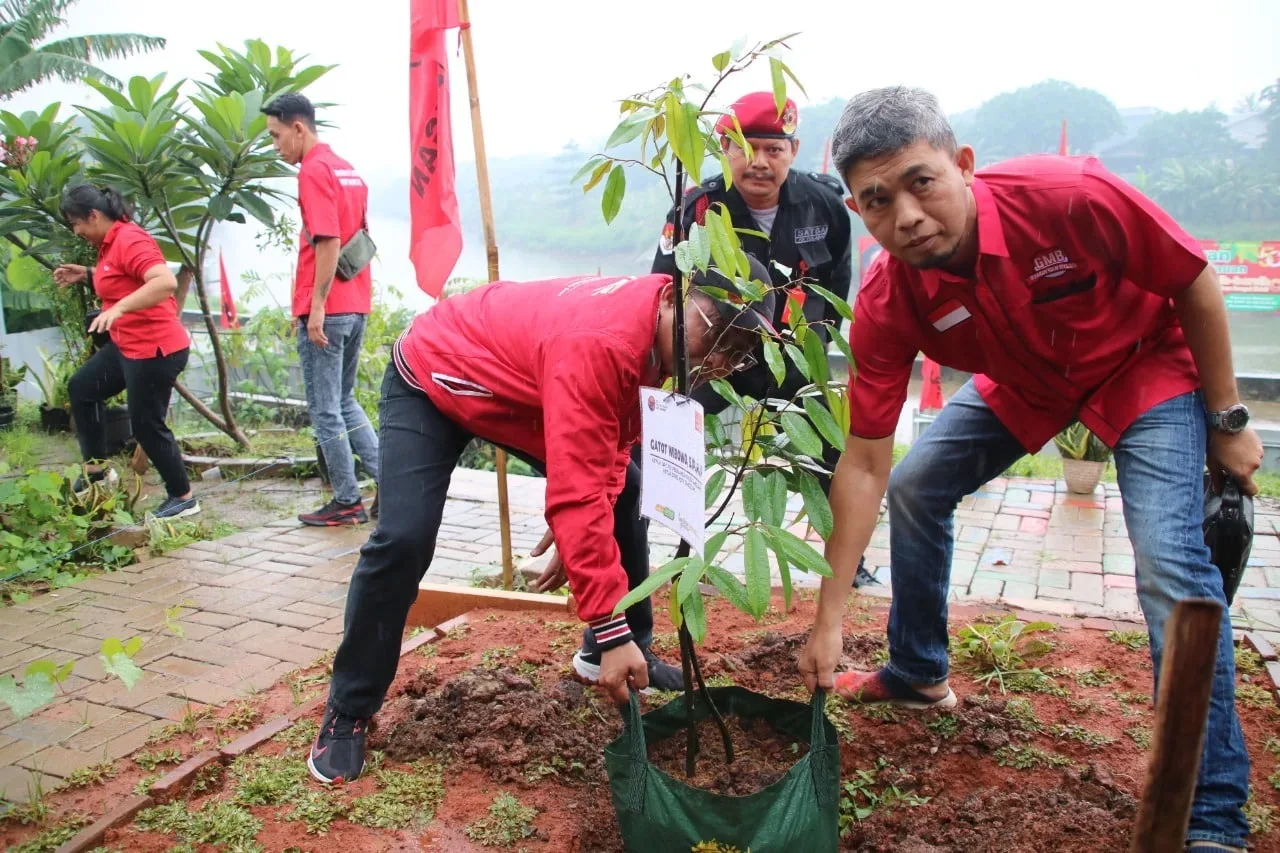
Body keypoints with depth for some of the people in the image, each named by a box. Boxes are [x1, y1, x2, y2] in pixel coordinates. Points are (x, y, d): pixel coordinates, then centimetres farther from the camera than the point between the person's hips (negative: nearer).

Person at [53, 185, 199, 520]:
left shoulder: (129, 240, -20)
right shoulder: (111, 242, 11)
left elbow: (166, 281, -36)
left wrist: (119, 307, -43)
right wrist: (87, 274, 16)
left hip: (155, 349, -11)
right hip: (127, 345, 11)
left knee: (146, 425, -3)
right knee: (81, 388, 23)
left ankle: (183, 498, 11)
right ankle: (97, 468, 33)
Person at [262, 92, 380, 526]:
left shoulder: (314, 170, -11)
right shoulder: (347, 169, 16)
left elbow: (328, 241, -20)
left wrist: (317, 306, -20)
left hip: (326, 310, -9)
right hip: (356, 305, 9)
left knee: (325, 409, 1)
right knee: (344, 401, 18)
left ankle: (347, 502, 8)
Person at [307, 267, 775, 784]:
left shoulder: (656, 327, -14)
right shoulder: (600, 342, -42)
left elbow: (613, 446, -8)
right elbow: (578, 494, -45)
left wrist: (578, 531, -22)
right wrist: (611, 632, -43)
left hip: (518, 390, 8)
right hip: (432, 378, -8)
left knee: (625, 497, 2)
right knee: (404, 541, -21)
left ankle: (633, 653, 18)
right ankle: (348, 711, 1)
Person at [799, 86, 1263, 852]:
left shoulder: (1069, 193, -36)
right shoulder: (887, 303, -26)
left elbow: (1194, 283, -18)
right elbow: (865, 462, -21)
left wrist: (1227, 420, -11)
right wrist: (830, 616, -21)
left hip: (1145, 364, -4)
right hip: (1023, 382, 4)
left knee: (1171, 562, -19)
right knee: (915, 487, 2)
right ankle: (918, 675, 26)